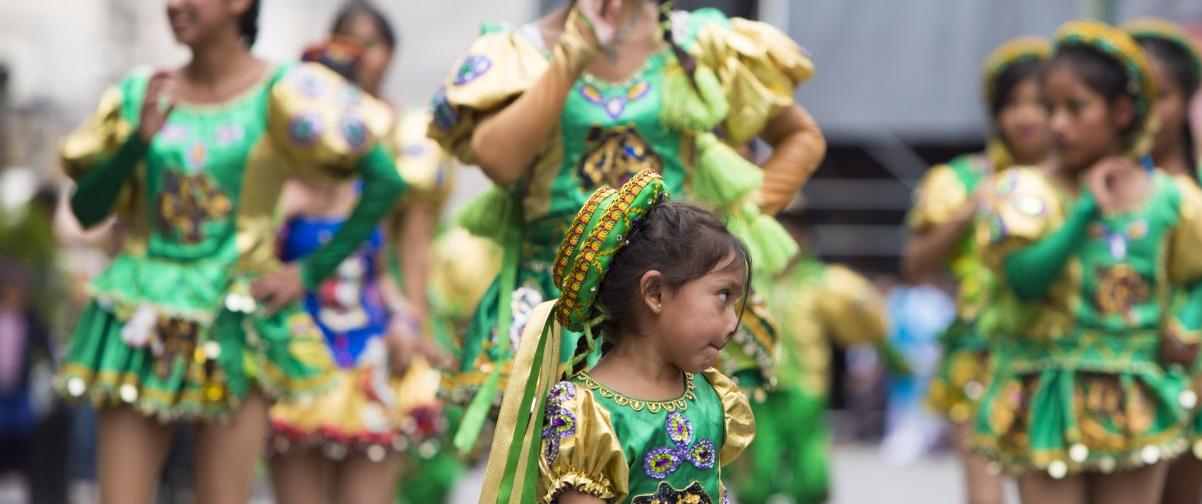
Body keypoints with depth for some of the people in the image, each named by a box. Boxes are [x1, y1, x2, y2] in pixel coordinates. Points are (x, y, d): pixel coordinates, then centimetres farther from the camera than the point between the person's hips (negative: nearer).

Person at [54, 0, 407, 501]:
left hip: (237, 314, -3)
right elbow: (85, 210, 5)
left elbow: (385, 179, -5)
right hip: (141, 319, 3)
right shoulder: (138, 95, 7)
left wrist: (311, 272, -6)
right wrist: (139, 140, -10)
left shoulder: (280, 94, -3)